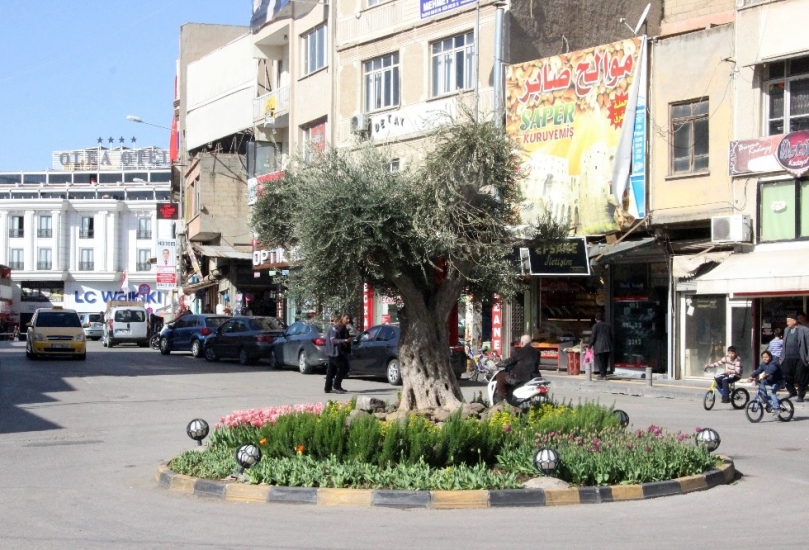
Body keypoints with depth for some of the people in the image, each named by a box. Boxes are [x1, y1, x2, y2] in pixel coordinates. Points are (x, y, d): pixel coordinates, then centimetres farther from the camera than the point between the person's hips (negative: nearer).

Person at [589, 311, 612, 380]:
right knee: (605, 361, 14)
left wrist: (590, 345, 3)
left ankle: (603, 375, -5)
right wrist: (610, 344, 21)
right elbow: (611, 336, 13)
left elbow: (593, 337, -7)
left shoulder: (596, 326, -5)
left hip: (599, 347, -5)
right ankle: (603, 374, 20)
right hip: (607, 347, 5)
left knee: (600, 361, -1)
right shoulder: (608, 325, 11)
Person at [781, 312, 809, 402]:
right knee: (787, 378, 5)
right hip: (788, 359, 5)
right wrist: (782, 357, 13)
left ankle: (800, 396, 16)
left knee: (800, 379, 2)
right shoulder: (787, 330, 14)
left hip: (800, 359, -5)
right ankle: (792, 392, 26)